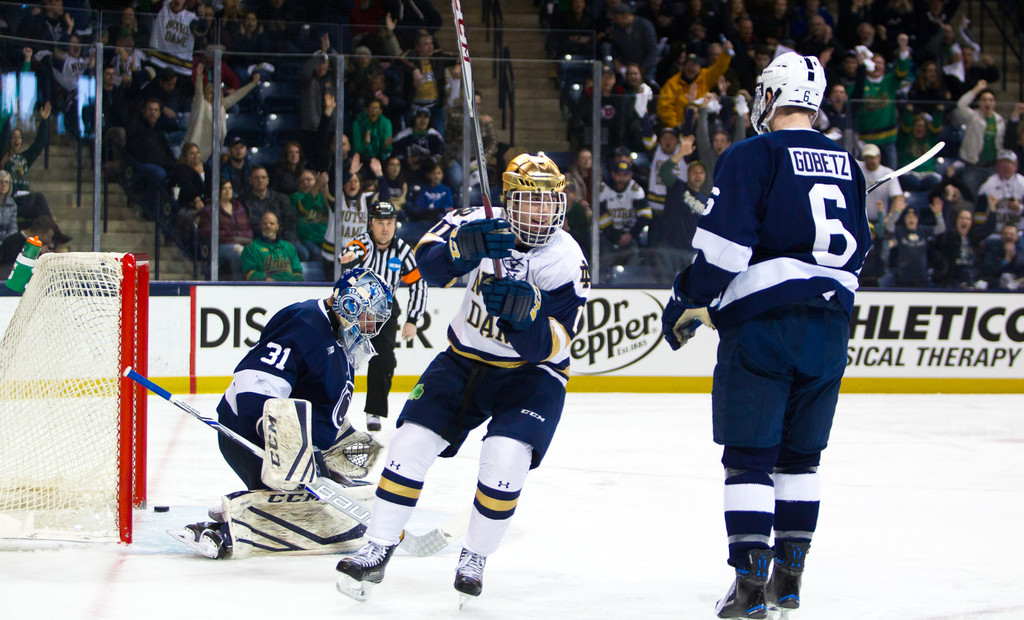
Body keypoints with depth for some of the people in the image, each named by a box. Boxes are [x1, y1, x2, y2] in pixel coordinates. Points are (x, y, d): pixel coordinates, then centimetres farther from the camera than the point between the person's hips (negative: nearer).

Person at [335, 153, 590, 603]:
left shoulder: (566, 263, -18)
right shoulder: (481, 225, -10)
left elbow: (545, 347, -23)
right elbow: (429, 261, -24)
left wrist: (522, 315, -43)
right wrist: (468, 248, -42)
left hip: (531, 373, -3)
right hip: (465, 359, 3)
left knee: (505, 456, -24)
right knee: (412, 442, -10)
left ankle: (475, 559, -2)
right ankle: (377, 551, 3)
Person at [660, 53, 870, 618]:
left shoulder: (752, 156, -6)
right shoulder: (846, 167, 15)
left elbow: (723, 244, -13)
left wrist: (688, 305, -2)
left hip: (762, 322, -6)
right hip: (829, 327, 6)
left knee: (749, 457, -3)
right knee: (800, 455, 16)